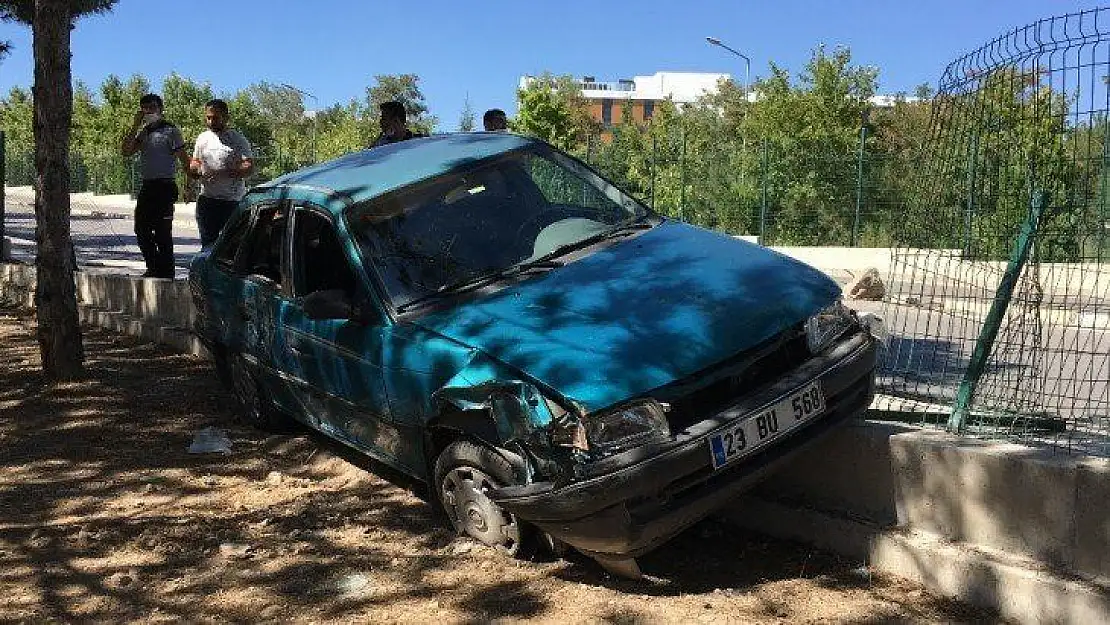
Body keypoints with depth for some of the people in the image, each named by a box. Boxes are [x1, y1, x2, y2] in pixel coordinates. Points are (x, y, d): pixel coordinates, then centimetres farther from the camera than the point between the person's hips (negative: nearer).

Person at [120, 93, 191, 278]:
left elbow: (184, 160, -8)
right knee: (141, 229, 13)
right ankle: (154, 268, 25)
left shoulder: (170, 130, -5)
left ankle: (166, 272, 5)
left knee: (162, 232, -4)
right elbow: (125, 151, 4)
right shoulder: (142, 131, 14)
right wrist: (135, 126, -2)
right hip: (146, 186, 8)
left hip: (164, 186, -7)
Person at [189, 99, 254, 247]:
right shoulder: (202, 138, 13)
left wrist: (223, 173, -28)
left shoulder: (238, 140, -4)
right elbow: (195, 162, 24)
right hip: (207, 199, 5)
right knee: (207, 243, 8)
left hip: (233, 201, -5)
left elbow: (249, 167, -15)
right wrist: (196, 168, -2)